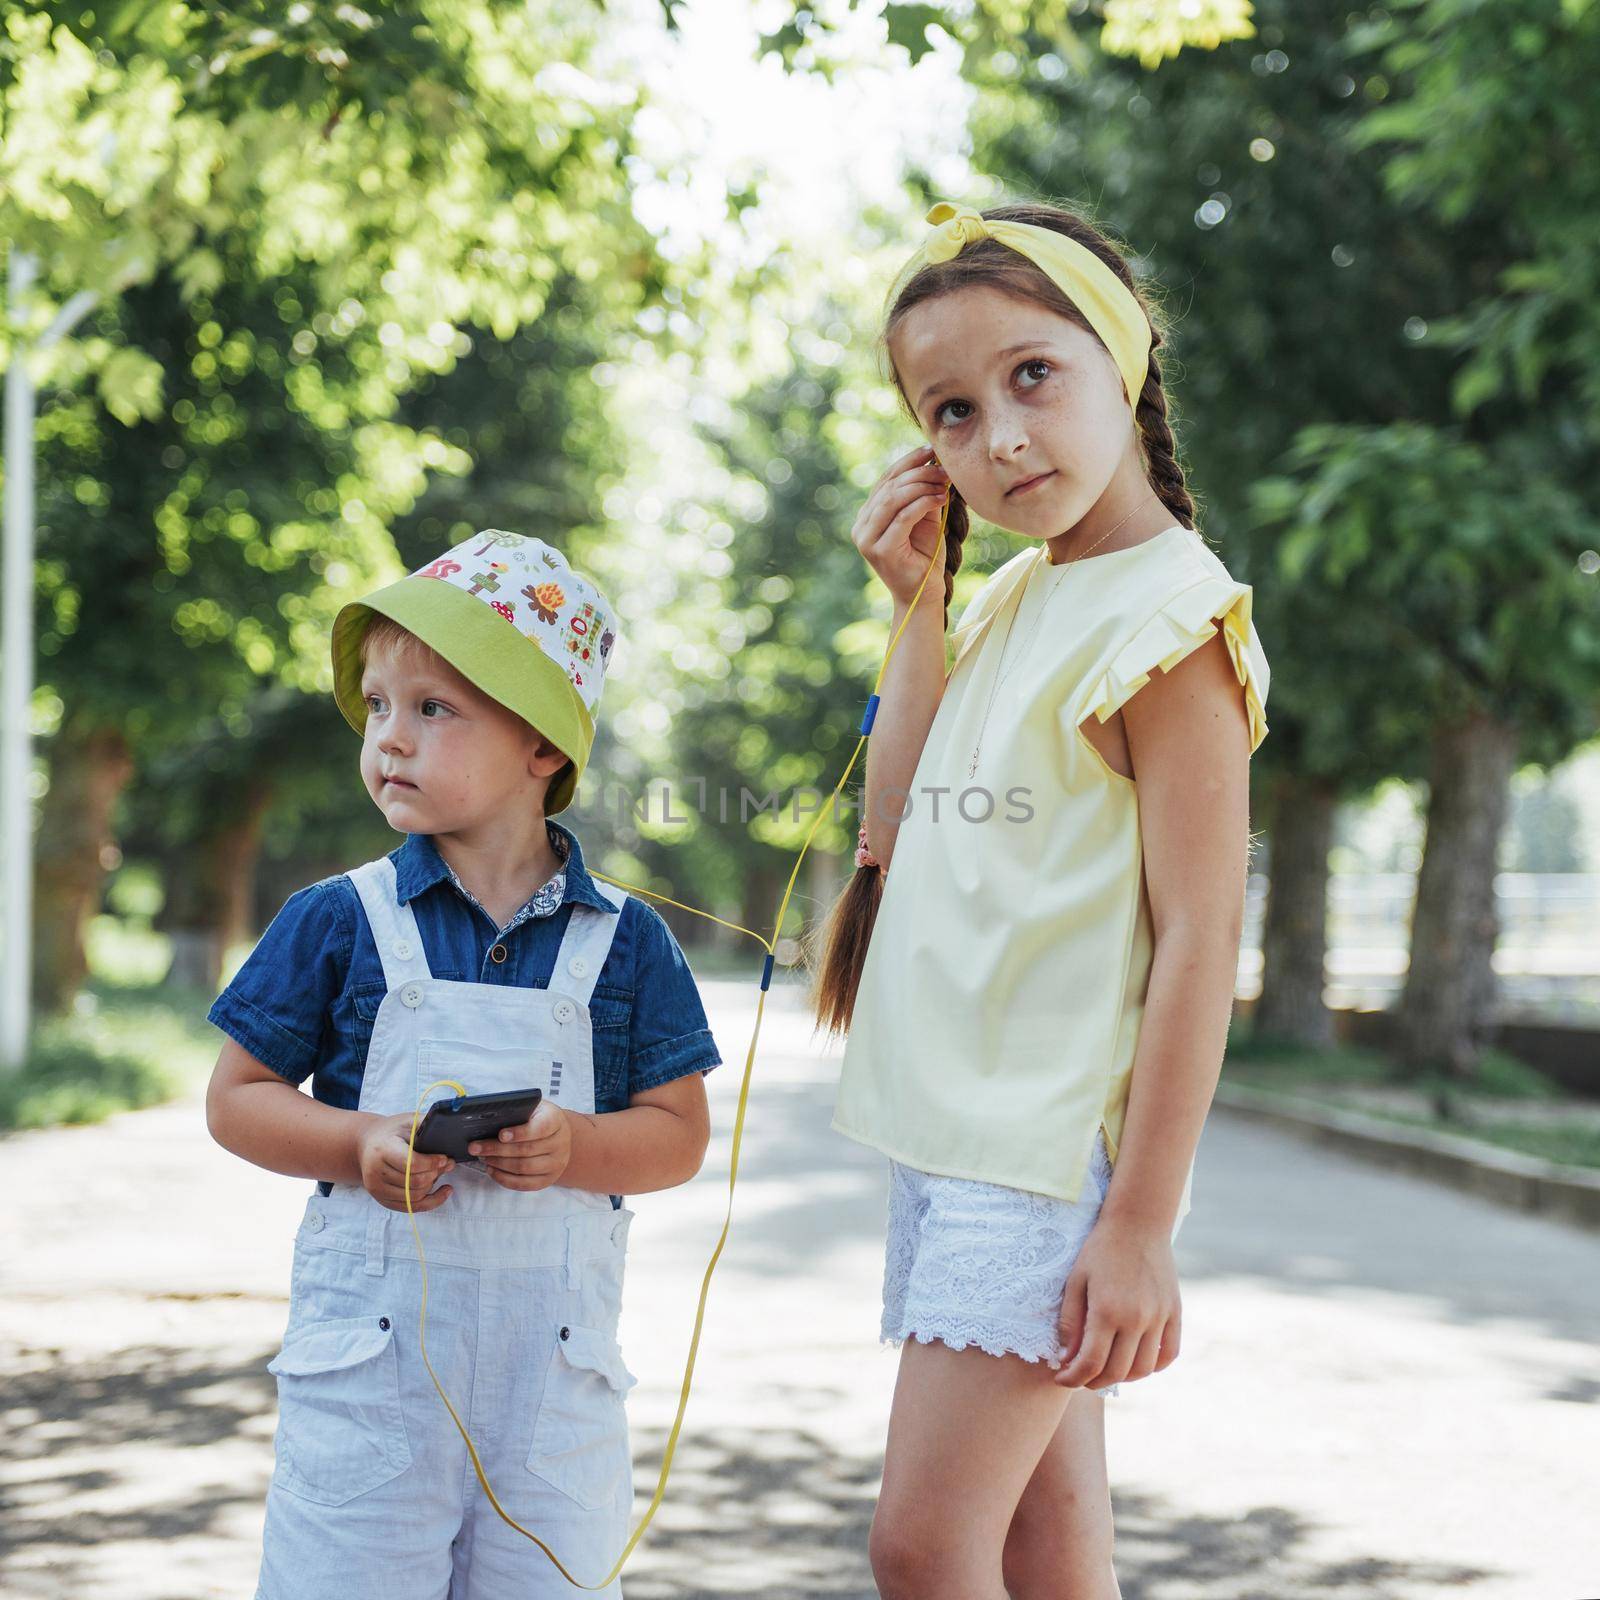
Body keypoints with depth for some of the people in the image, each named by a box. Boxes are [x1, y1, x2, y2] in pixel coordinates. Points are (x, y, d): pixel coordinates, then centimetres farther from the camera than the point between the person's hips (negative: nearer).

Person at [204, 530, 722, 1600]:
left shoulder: (624, 940, 2)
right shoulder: (339, 922, -1)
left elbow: (680, 1136, 4)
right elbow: (237, 1100, 3)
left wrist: (575, 1144, -16)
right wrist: (360, 1145, -14)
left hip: (556, 1356, 1)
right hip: (370, 1346, -1)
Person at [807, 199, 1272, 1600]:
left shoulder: (1166, 617, -13)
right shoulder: (1010, 601, 12)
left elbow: (1200, 933, -17)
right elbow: (898, 829, 13)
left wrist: (1142, 1222, -19)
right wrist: (915, 603, 7)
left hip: (1050, 1154, -8)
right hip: (951, 1145, 8)